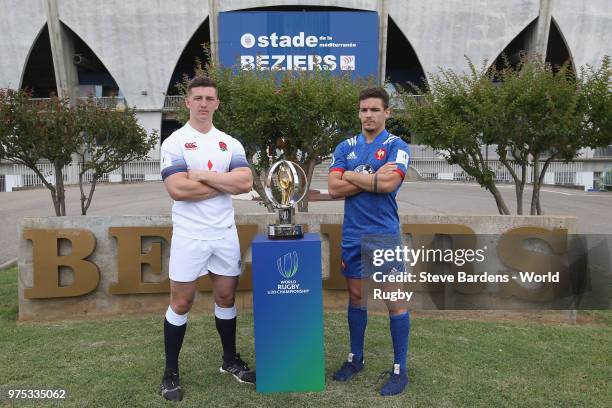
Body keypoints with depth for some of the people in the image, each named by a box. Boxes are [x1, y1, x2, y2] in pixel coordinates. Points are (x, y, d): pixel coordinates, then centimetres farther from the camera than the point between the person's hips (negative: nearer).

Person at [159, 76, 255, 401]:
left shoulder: (230, 143, 8)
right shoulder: (174, 142, -4)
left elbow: (245, 183, -6)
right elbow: (178, 190, -18)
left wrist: (203, 175, -12)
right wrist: (225, 183, -10)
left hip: (225, 233, 4)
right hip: (189, 235, -4)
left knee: (226, 297, 13)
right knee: (181, 303, 5)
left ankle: (230, 360, 32)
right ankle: (171, 373, 22)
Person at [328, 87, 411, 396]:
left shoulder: (397, 146, -2)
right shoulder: (345, 147, 8)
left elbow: (389, 183, -19)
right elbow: (334, 189, -4)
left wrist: (352, 175, -6)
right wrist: (374, 178, -11)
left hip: (385, 235, -4)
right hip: (352, 235, 4)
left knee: (395, 301, 3)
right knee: (356, 297, 14)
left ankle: (400, 369, 18)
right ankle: (355, 358, 31)